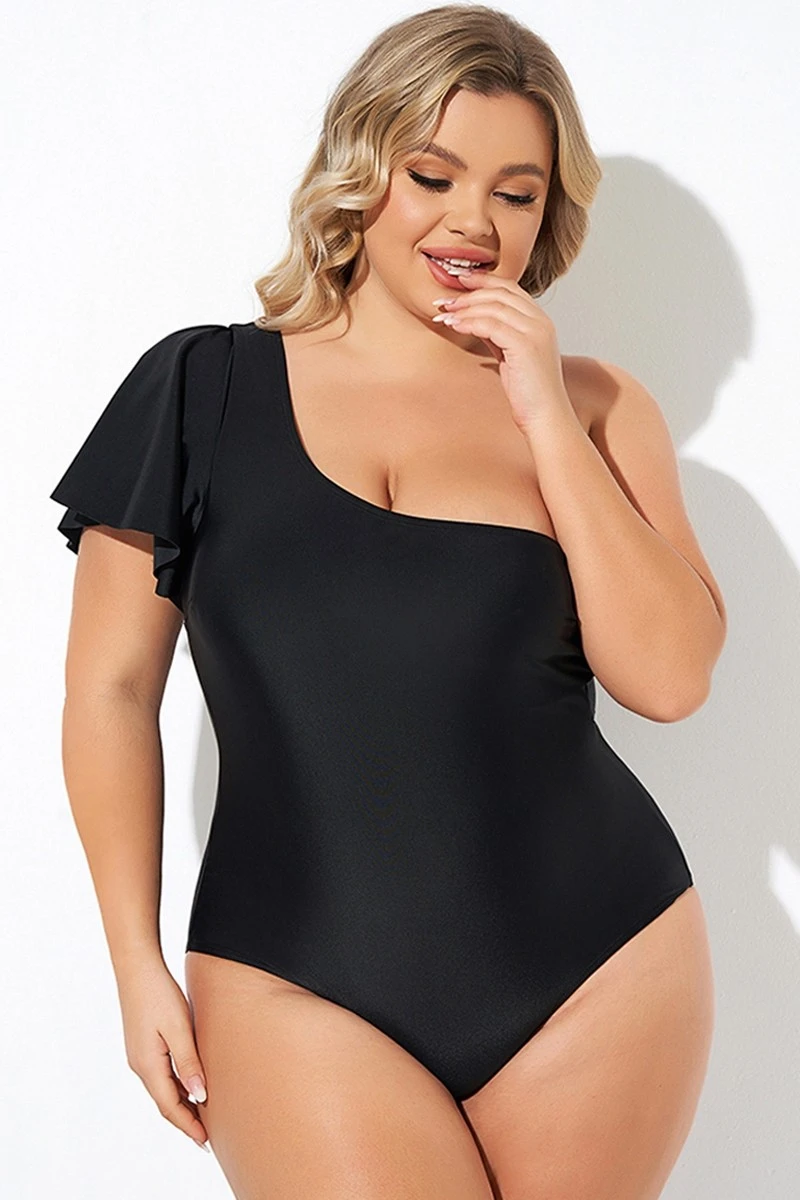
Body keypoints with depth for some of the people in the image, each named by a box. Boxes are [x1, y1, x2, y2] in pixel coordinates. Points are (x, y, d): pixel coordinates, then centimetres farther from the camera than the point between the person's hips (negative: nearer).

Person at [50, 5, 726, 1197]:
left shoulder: (591, 404, 7)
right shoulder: (206, 386, 4)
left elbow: (669, 679, -4)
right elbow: (113, 689, 5)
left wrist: (545, 419, -7)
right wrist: (139, 964, 2)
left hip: (603, 965, 2)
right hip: (301, 985, -1)